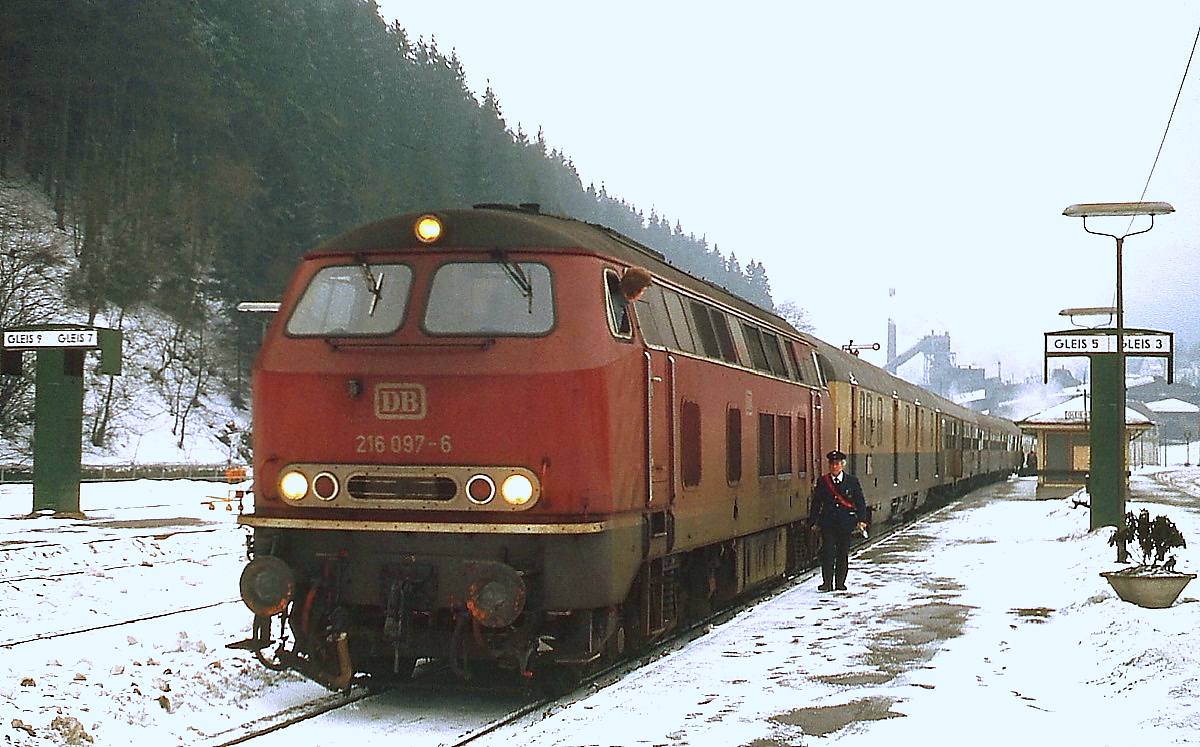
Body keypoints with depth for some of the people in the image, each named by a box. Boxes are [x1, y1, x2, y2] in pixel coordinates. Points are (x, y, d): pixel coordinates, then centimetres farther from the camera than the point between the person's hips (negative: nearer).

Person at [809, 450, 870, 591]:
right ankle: (827, 582, -2)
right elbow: (816, 503, 9)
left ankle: (840, 583, 14)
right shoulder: (822, 481, 5)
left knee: (843, 553, 5)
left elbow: (860, 501, 5)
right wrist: (813, 521, 6)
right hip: (827, 523, 0)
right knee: (827, 552, -7)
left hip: (846, 523, 0)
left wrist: (861, 520, -5)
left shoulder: (852, 481, 3)